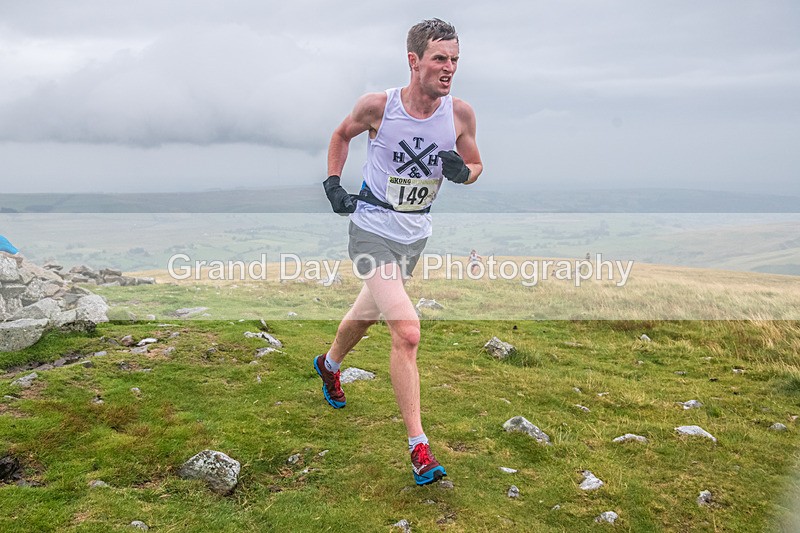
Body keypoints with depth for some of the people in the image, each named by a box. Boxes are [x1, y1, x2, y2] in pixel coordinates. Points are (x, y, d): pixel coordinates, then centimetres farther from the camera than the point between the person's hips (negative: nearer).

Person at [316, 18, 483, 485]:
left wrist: (462, 171, -16)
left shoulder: (460, 114, -8)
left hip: (416, 234, 5)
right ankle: (418, 446, -7)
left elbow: (476, 165, 7)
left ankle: (330, 365, 56)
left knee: (369, 312, 24)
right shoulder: (378, 106, -14)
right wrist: (333, 184, -3)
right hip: (372, 230, -4)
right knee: (407, 331, -18)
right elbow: (342, 134, 7)